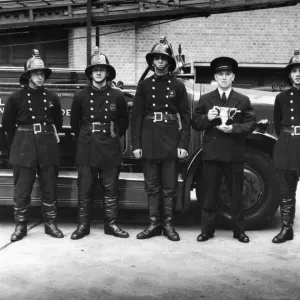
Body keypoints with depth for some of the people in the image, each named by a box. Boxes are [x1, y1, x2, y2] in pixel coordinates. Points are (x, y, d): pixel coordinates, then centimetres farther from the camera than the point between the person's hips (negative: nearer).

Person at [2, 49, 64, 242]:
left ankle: (51, 224, 18)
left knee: (50, 188, 7)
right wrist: (17, 144, 7)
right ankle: (20, 226, 14)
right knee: (22, 190, 3)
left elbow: (58, 122, 17)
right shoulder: (16, 97, -3)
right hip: (24, 147, -2)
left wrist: (50, 139, 13)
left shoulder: (52, 98, 3)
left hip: (48, 147, 2)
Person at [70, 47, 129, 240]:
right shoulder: (81, 96, 1)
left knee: (111, 189, 6)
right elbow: (75, 122, 13)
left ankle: (111, 224, 17)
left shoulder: (117, 96, 0)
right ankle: (83, 225, 14)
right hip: (87, 149, 0)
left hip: (110, 149, 0)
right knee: (85, 189, 4)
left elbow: (125, 121, 13)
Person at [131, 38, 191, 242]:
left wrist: (183, 144, -6)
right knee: (152, 186, 7)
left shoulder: (178, 86, 3)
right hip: (149, 140, 1)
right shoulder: (144, 86, 6)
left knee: (169, 187, 4)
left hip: (171, 140, -1)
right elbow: (136, 116, 5)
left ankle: (168, 225, 14)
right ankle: (154, 224, 16)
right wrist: (136, 144, -1)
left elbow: (186, 117, 1)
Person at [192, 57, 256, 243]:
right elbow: (196, 124, 6)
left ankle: (239, 230, 18)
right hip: (211, 153, 1)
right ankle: (207, 230, 16)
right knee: (210, 194, 6)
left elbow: (251, 124, 0)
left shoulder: (243, 100, 6)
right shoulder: (205, 99, 8)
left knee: (236, 194, 7)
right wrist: (207, 118, -14)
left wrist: (233, 128, -17)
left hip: (235, 154, 0)